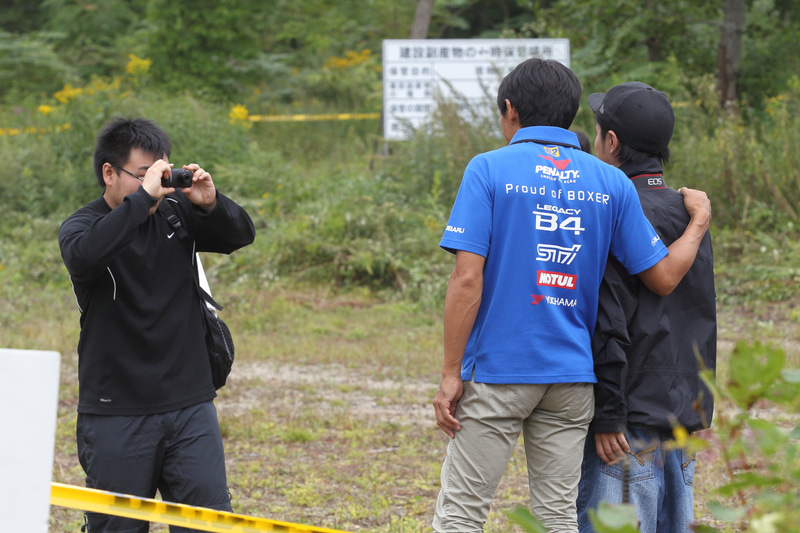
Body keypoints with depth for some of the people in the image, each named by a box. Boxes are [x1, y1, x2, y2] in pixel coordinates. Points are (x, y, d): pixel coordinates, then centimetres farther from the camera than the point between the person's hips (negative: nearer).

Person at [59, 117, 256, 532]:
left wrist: (211, 204, -12)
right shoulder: (82, 225, -6)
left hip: (190, 405, 3)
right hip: (116, 415, -3)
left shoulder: (176, 212, 5)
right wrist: (143, 197, -28)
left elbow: (241, 235, 9)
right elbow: (83, 256, -29)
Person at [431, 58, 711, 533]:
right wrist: (700, 221, 25)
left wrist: (451, 374, -8)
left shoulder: (489, 169, -5)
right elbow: (664, 277, 7)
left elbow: (467, 280, -12)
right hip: (573, 377, 4)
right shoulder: (611, 183, 5)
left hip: (497, 372, -4)